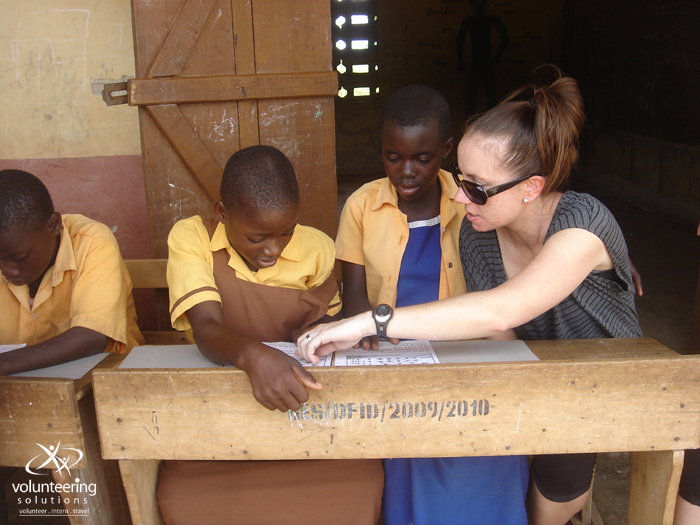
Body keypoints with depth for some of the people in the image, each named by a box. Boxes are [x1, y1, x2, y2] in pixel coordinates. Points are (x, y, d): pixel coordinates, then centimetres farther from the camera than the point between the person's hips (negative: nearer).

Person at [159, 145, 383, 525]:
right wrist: (252, 355, -44)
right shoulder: (191, 238, -10)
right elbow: (206, 330, -23)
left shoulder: (317, 249, -3)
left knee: (359, 485, -23)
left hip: (306, 407, 1)